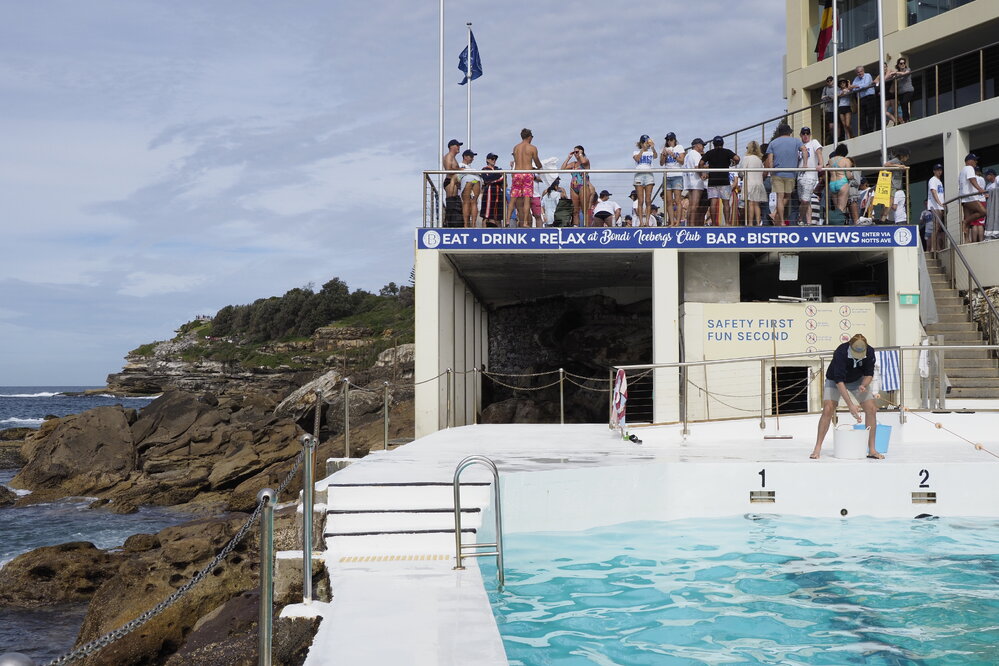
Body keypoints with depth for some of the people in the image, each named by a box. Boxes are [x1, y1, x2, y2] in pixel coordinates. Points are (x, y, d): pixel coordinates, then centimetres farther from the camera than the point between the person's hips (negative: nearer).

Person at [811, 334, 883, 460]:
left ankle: (871, 450, -3)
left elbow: (869, 374, -11)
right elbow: (839, 381, -39)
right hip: (835, 380, -4)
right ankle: (817, 448, -13)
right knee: (827, 410, -18)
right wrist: (850, 405, -44)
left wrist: (863, 385, -35)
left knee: (871, 410, -9)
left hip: (858, 380, 4)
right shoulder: (840, 352, -37)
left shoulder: (870, 352, -25)